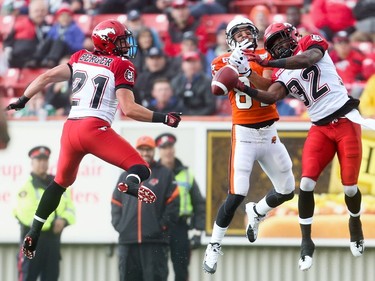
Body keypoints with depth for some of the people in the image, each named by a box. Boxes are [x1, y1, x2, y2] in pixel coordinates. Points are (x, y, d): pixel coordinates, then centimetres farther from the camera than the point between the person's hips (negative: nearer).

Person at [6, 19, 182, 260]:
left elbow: (48, 76, 12)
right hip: (95, 128, -6)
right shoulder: (122, 66, 2)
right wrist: (163, 119, -2)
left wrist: (22, 100, 22)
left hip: (70, 128, 6)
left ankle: (33, 235, 24)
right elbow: (128, 109, -8)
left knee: (62, 181, 27)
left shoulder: (81, 57, 17)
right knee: (141, 168, -4)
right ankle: (131, 184, -43)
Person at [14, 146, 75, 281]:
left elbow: (70, 209, 12)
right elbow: (27, 214, -19)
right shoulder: (26, 187, -7)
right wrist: (52, 223, -18)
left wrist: (63, 220, -11)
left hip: (53, 239, 6)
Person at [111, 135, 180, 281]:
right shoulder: (125, 176, 17)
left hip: (155, 241, -4)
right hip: (127, 240, 4)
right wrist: (118, 225, 4)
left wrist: (162, 225, -7)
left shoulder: (165, 175, 5)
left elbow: (173, 204, 0)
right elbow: (115, 203, 17)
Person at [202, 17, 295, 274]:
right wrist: (233, 63, -29)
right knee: (237, 195, -16)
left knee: (287, 191, 11)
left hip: (269, 133, 4)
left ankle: (257, 213, 41)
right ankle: (214, 246, -1)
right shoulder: (224, 61, 0)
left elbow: (267, 87, -13)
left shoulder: (265, 57, 4)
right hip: (244, 134, -4)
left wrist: (247, 69, -27)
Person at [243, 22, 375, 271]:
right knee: (307, 183, -13)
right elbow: (271, 96, -10)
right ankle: (306, 241, -5)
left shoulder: (312, 44, -2)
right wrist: (244, 89, -24)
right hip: (321, 128, 4)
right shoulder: (283, 75, 10)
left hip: (346, 121, -4)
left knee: (349, 186, -1)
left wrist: (267, 63, -30)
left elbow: (306, 59, -26)